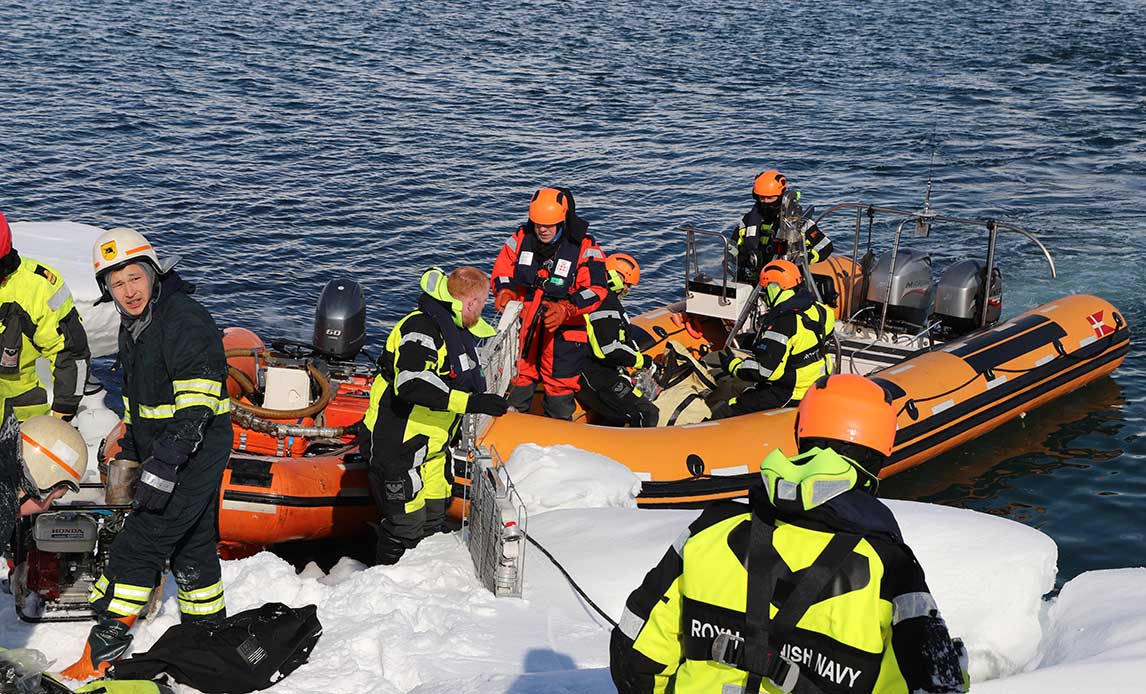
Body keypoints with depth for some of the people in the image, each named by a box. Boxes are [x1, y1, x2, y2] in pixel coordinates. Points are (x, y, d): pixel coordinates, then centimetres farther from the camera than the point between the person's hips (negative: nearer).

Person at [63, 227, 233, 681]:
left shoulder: (185, 321, -20)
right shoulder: (133, 325, 10)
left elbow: (195, 408, -26)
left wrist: (162, 470, -29)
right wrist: (128, 455, 23)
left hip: (196, 454, -10)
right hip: (160, 454, 10)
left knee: (137, 548, -10)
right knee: (190, 547, 18)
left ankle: (101, 658, -5)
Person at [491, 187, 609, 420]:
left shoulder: (585, 248, -10)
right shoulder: (522, 238, 1)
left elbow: (595, 291, -15)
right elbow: (502, 271, 8)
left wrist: (565, 309, -30)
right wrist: (504, 292, -13)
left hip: (563, 335, -3)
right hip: (523, 330, 3)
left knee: (560, 399, 6)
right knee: (513, 393, 13)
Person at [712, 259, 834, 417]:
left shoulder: (782, 324, -25)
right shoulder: (818, 310, 2)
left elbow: (765, 371, -24)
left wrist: (732, 365, -9)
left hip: (788, 396, -10)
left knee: (719, 414, -10)